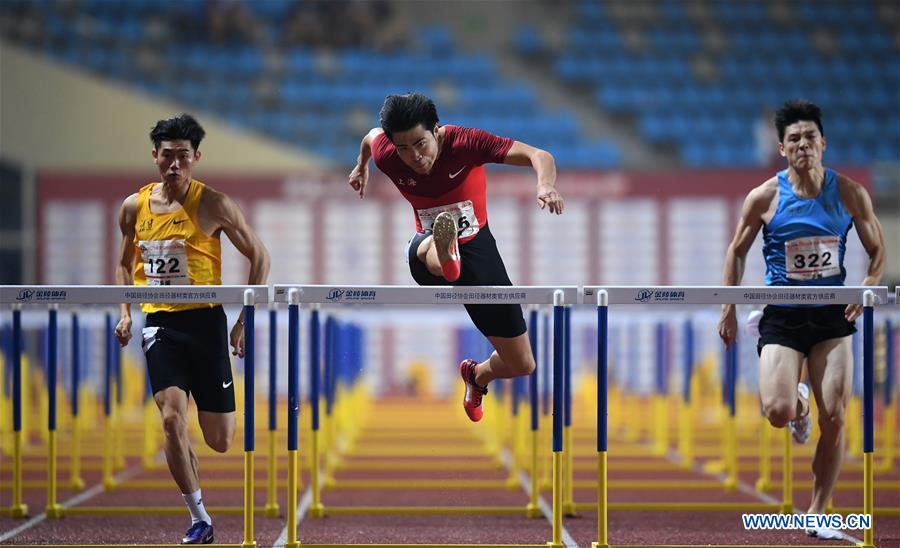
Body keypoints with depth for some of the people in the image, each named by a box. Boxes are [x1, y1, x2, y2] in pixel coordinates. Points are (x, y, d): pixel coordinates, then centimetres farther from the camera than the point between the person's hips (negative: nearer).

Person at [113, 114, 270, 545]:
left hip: (204, 320, -2)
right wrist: (126, 312, 7)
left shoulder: (213, 205, -7)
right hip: (159, 324, 2)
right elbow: (125, 262, 21)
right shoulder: (134, 207, 4)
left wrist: (246, 320, -5)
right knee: (172, 420, -17)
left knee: (220, 441, 1)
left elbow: (259, 256, -1)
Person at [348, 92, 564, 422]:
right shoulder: (387, 156, -16)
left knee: (522, 365, 4)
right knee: (431, 247, -43)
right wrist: (361, 166, 33)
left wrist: (546, 185, -57)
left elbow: (538, 156, -35)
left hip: (477, 248, 0)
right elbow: (373, 135, 11)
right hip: (428, 252, 0)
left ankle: (477, 376, 40)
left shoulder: (466, 142, -26)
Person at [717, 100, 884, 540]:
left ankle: (817, 515, 8)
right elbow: (737, 251, 5)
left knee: (834, 420, -5)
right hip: (782, 317, -1)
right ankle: (799, 404, 23)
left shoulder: (849, 194, -3)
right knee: (778, 413, -17)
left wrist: (866, 290, -11)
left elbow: (877, 250, 7)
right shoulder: (765, 198, -7)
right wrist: (728, 310, 1)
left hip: (832, 316, 1)